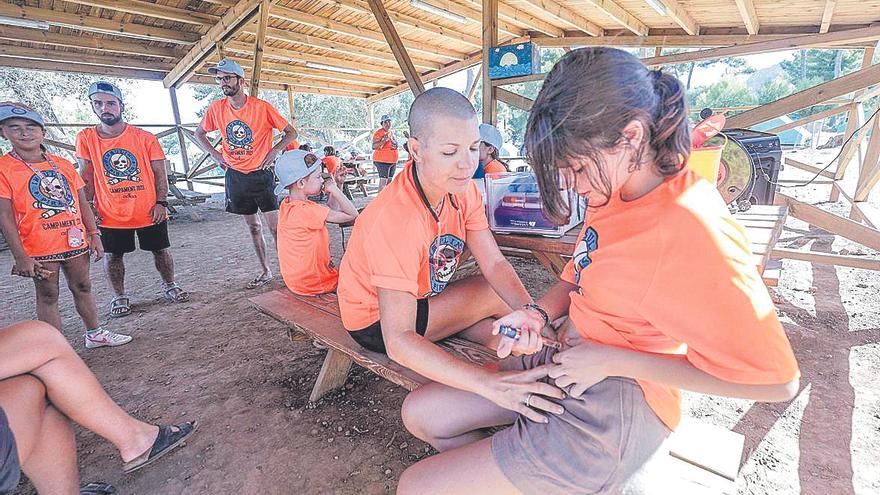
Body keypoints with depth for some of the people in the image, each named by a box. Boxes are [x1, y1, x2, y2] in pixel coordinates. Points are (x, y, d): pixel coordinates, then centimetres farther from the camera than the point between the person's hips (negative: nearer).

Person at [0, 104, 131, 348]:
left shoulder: (63, 165, 6)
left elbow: (83, 204, 10)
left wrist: (94, 235, 5)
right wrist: (20, 257, -13)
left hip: (75, 241, 4)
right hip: (40, 247, -4)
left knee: (82, 287, 15)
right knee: (48, 296, 7)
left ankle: (94, 333, 29)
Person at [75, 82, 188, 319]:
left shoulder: (145, 138, -4)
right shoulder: (85, 138, 1)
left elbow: (160, 172, -2)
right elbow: (86, 176, 4)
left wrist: (161, 203, -10)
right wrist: (88, 206, 0)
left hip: (149, 211, -1)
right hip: (110, 215, 1)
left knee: (161, 250, 10)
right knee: (113, 255, 11)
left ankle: (169, 285, 31)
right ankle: (119, 296, 28)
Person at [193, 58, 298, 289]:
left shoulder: (262, 107, -10)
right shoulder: (216, 108, 3)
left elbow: (291, 133, -3)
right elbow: (199, 133, 19)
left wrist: (274, 151, -12)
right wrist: (216, 154, 6)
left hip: (260, 174, -4)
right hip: (235, 176, 5)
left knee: (274, 225, -7)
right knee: (253, 226, 11)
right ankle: (265, 271, 22)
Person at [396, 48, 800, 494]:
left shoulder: (694, 230, -26)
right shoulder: (614, 189, -1)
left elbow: (777, 381, -20)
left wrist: (612, 360, -20)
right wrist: (538, 314, -5)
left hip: (617, 408, -8)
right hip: (569, 362, 8)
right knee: (420, 413, 9)